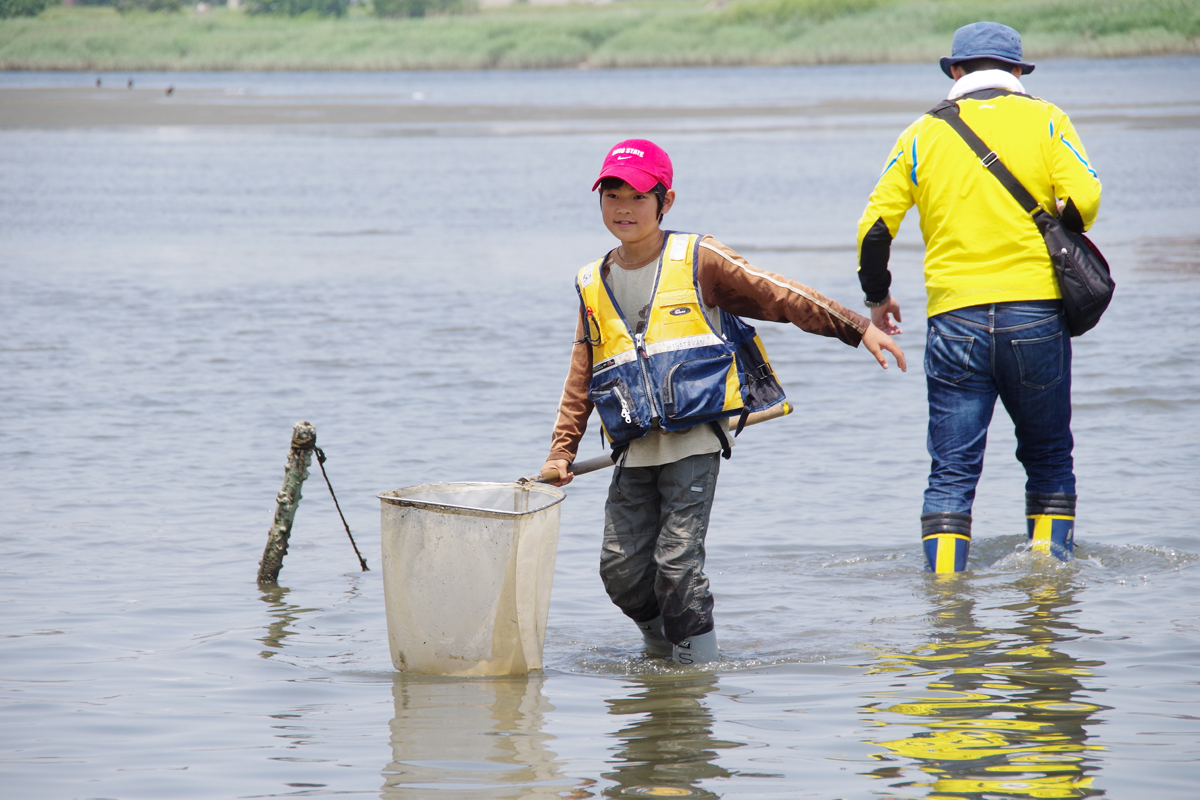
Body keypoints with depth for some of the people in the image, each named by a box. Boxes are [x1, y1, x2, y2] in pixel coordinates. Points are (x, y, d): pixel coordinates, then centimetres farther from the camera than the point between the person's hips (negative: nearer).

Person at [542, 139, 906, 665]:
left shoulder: (697, 262, 0)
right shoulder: (593, 286, 12)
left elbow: (780, 298, -1)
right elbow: (581, 378, 17)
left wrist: (858, 329, -5)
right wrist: (562, 451, 9)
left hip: (693, 443, -5)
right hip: (634, 452, 5)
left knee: (677, 563, -12)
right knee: (621, 569, 0)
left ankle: (698, 665, 2)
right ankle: (663, 652, 23)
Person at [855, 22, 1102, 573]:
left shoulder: (924, 134, 8)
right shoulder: (1045, 121, 4)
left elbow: (875, 224, 5)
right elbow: (1083, 200, -10)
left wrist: (877, 298, 20)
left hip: (954, 320, 0)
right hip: (1035, 314, 0)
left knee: (951, 472, 3)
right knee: (1048, 458, 15)